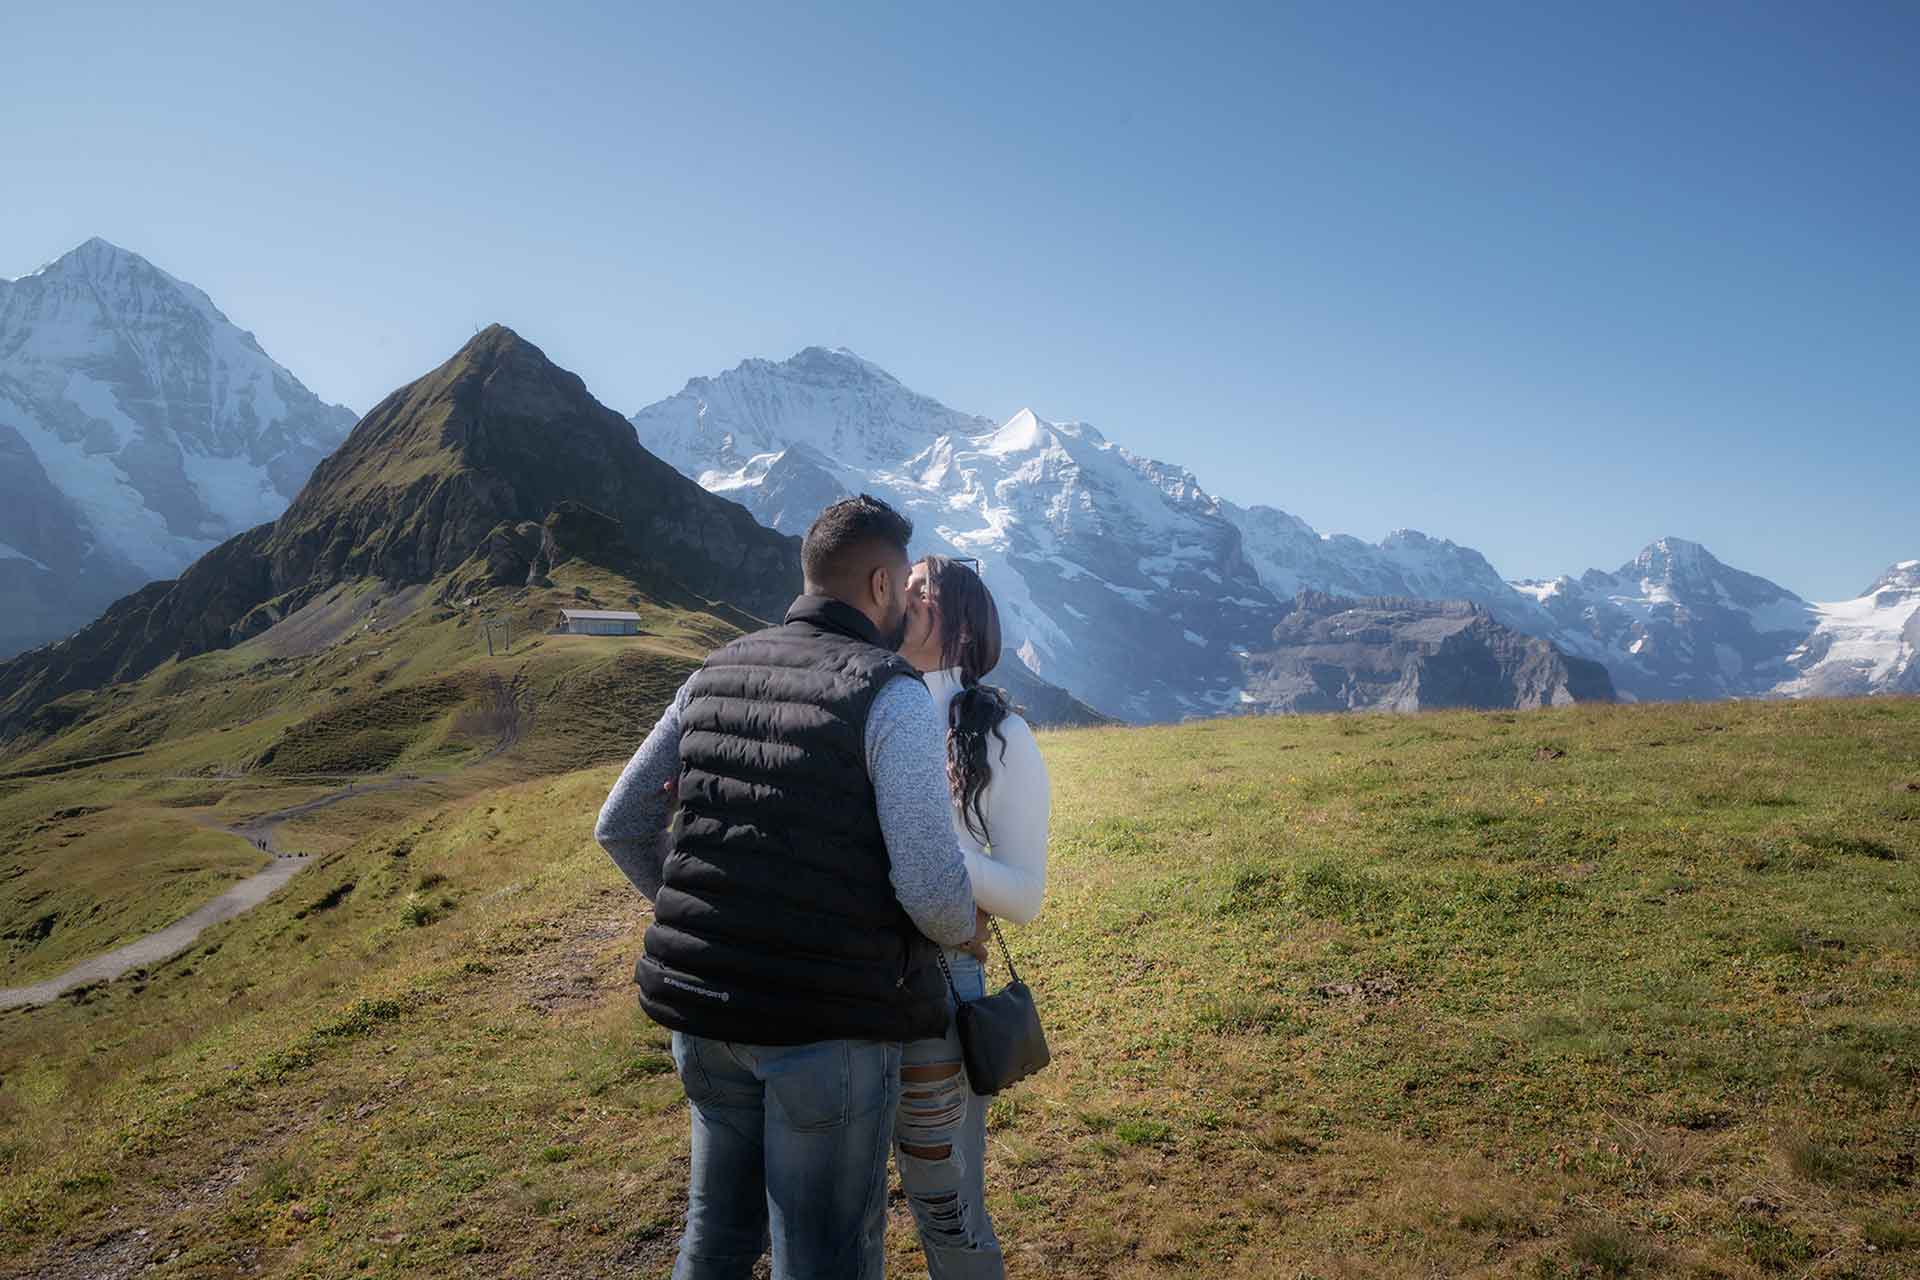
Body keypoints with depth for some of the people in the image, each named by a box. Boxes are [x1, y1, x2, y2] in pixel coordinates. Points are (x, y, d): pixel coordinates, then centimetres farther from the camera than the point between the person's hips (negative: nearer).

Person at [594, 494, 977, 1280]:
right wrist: (963, 929, 4)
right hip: (831, 1018, -6)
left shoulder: (716, 673, 7)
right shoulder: (893, 694, -12)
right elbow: (931, 883, -18)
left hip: (706, 1006, 6)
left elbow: (622, 826, 11)